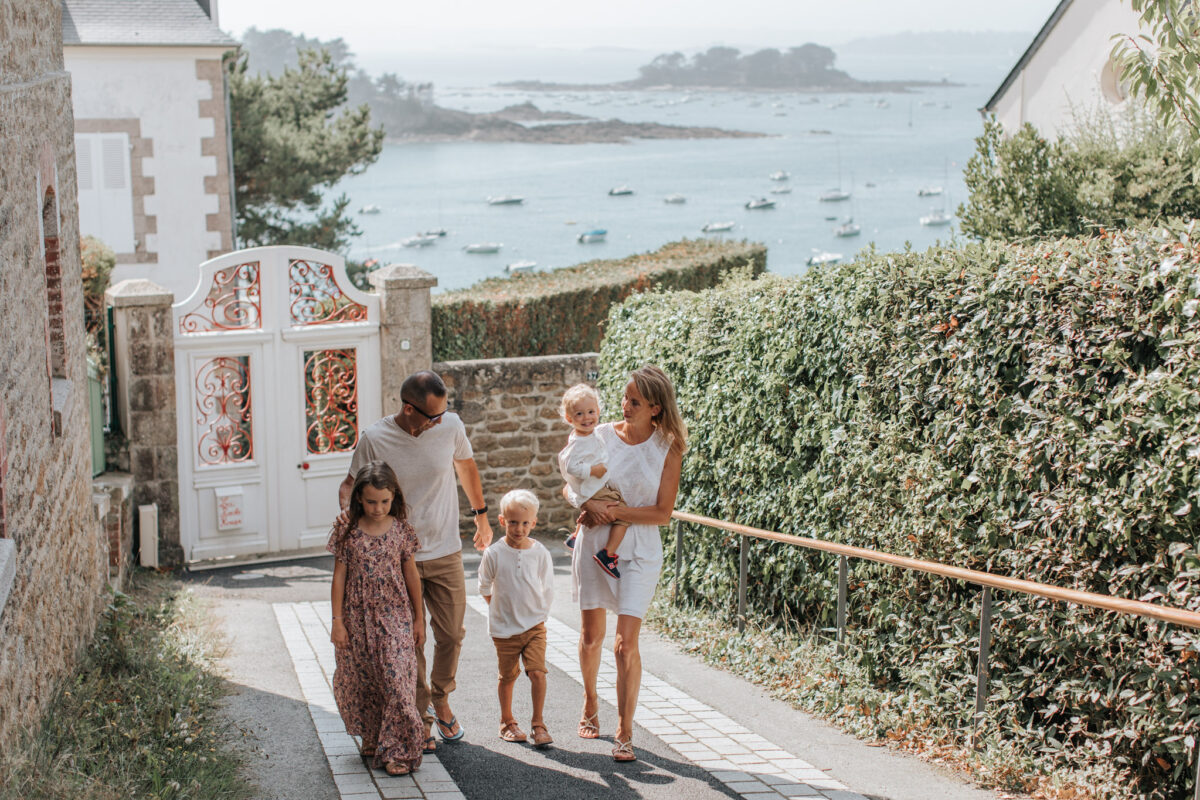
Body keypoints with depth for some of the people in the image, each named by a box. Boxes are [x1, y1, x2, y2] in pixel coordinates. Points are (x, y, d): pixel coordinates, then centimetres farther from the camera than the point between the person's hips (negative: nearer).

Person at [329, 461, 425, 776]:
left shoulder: (401, 530, -2)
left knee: (397, 680, -8)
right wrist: (337, 621, -3)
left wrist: (419, 618, 8)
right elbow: (339, 576, 0)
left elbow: (411, 574, 5)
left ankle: (398, 750, -2)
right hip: (357, 617, 1)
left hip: (394, 615, -1)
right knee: (360, 681, 9)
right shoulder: (347, 531, -4)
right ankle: (372, 737, 30)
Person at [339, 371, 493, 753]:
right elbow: (351, 483, 1)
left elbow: (466, 467, 13)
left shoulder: (450, 426, -7)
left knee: (451, 634, 8)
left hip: (446, 552, 2)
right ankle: (420, 716, 18)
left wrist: (481, 514, 23)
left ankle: (440, 700, 33)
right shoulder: (374, 439, -14)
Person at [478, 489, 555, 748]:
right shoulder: (494, 554, -8)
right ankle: (507, 722, 27)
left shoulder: (540, 553, -5)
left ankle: (538, 724, -1)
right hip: (504, 629, 0)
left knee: (537, 672, -11)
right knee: (507, 676, 9)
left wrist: (538, 615, 4)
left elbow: (548, 590, 6)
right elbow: (485, 587, 5)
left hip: (534, 626, 0)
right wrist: (502, 610, 7)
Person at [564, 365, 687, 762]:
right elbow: (569, 486, 4)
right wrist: (588, 504, -17)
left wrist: (616, 511, -19)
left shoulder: (668, 449, -7)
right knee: (591, 636, 14)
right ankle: (590, 703, 40)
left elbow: (662, 513, -9)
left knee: (626, 643, -8)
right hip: (594, 541, 2)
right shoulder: (601, 435, -2)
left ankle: (624, 732, 4)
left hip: (639, 550, -2)